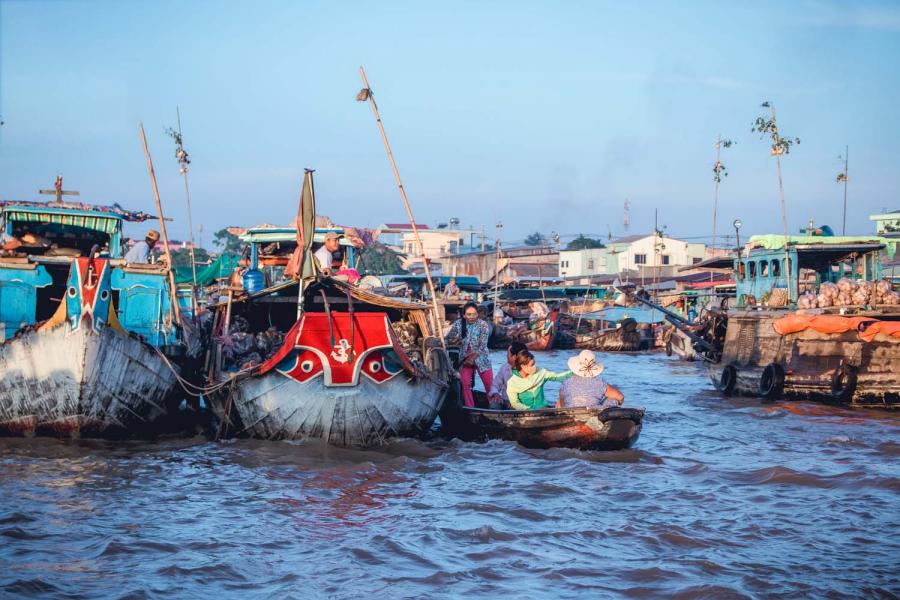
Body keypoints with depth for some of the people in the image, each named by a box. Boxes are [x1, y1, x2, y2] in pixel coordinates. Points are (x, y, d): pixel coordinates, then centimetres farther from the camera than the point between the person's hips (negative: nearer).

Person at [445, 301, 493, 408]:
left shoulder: (483, 325, -13)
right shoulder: (459, 324, -5)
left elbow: (482, 345, -16)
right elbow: (448, 338, 5)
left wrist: (473, 357, -22)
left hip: (481, 358, -2)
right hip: (465, 358, 2)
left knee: (489, 385, -3)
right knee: (465, 385, -7)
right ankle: (470, 408, 1)